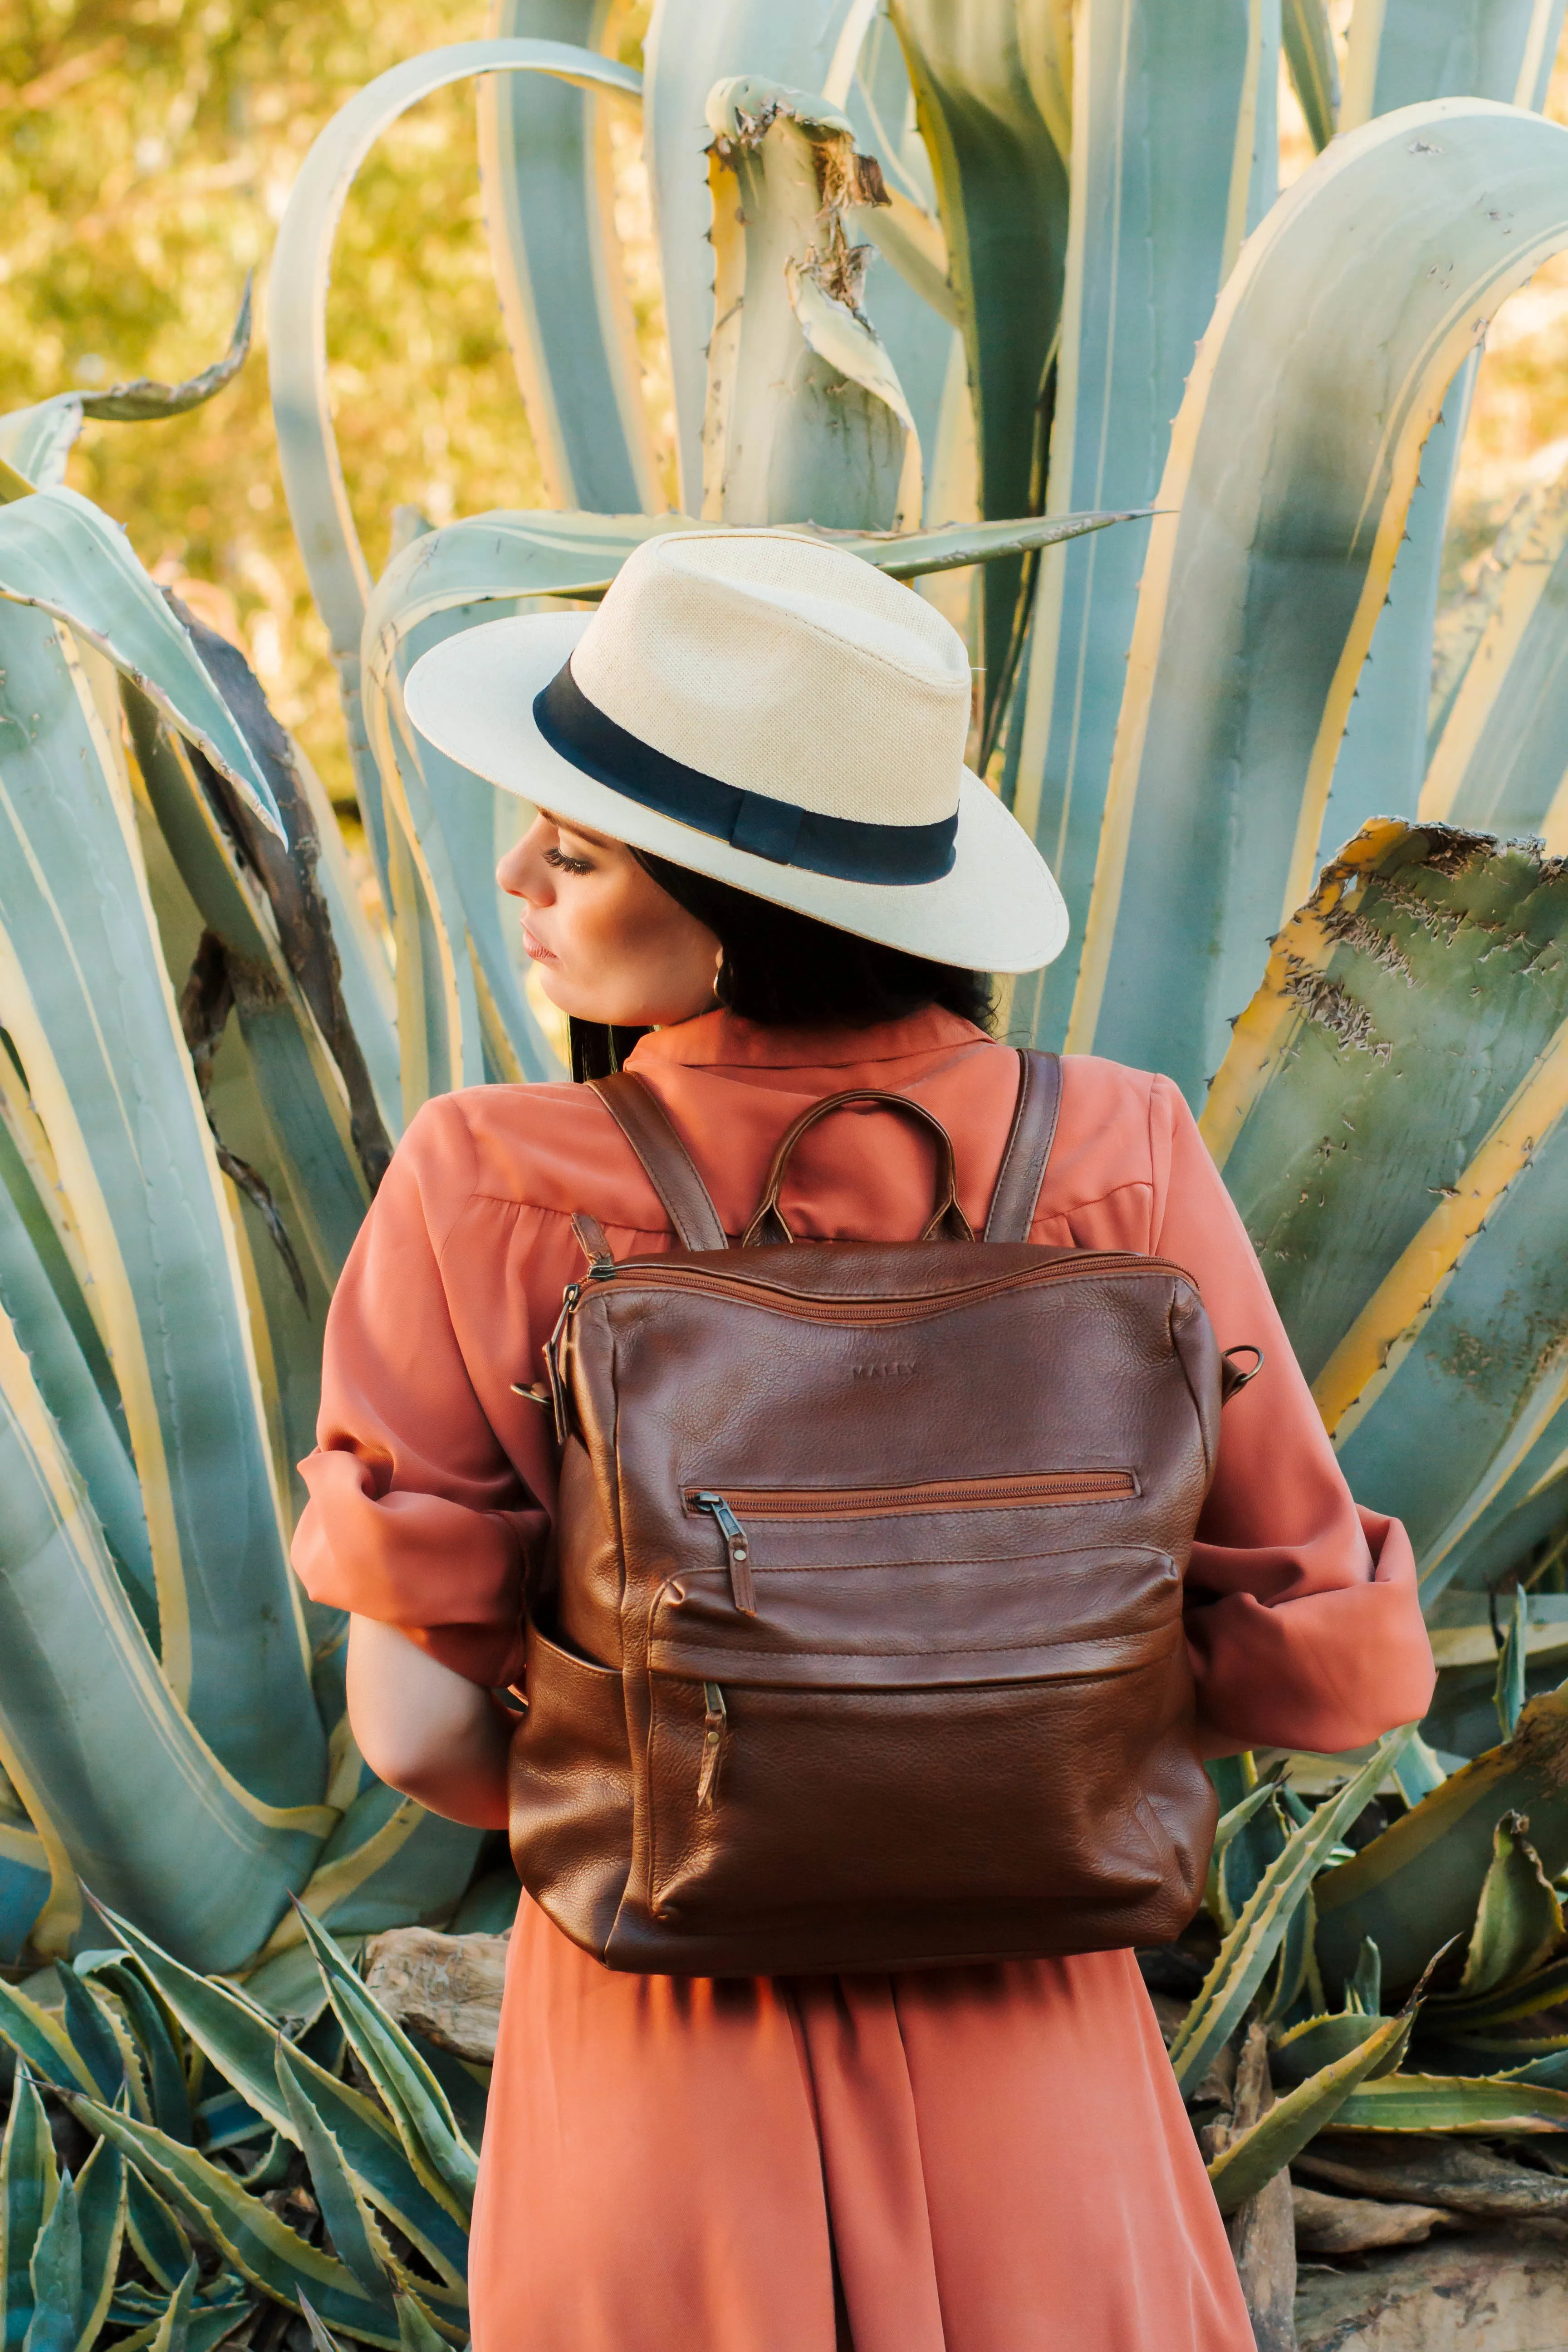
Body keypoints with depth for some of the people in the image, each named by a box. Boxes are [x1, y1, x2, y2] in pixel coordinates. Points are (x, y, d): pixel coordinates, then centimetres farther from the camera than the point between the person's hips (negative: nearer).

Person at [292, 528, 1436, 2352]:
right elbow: (1327, 1670, -7)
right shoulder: (1115, 1166, -14)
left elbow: (418, 1725, -13)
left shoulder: (483, 1197, -18)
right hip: (1030, 2094, 1)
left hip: (662, 2060, -1)